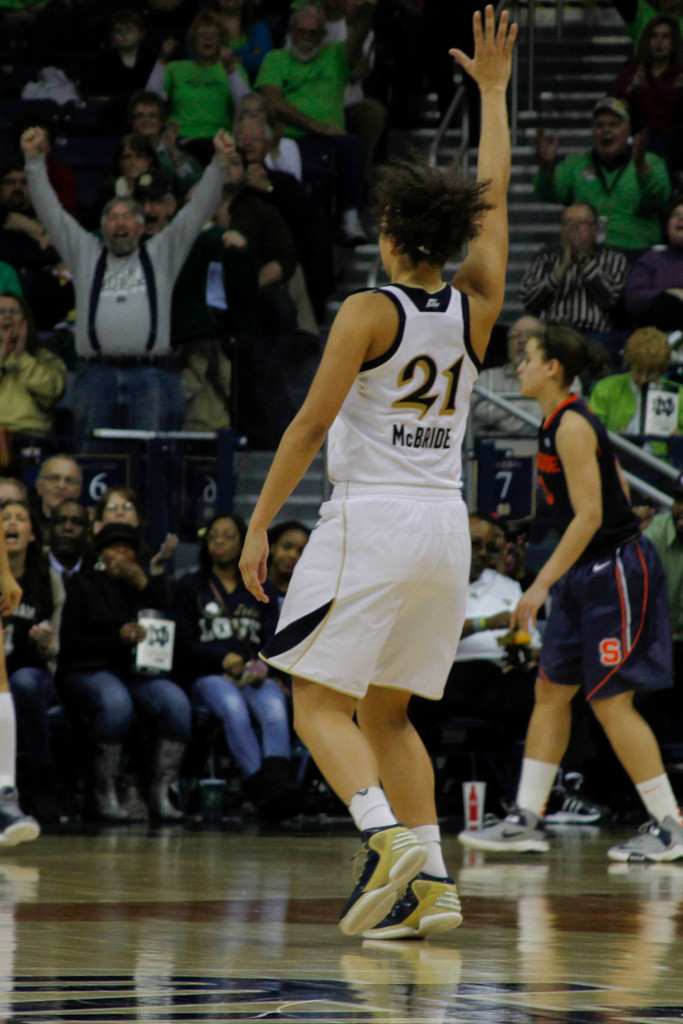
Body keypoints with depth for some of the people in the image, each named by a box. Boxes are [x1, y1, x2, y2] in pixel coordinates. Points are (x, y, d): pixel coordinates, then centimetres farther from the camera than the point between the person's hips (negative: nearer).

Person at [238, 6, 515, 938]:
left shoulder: (369, 312, -7)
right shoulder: (475, 308, 7)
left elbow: (313, 422, -12)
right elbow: (495, 201, 19)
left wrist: (259, 524, -8)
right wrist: (493, 91, 26)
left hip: (371, 518, -6)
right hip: (446, 521, 6)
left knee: (320, 702, -2)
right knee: (386, 713, 13)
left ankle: (387, 839, -24)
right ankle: (430, 878, 1)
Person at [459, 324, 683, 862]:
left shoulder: (572, 425, -17)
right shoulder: (557, 423, 12)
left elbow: (589, 516, -22)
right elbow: (617, 489, 20)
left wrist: (542, 584, -21)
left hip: (616, 570, -10)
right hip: (587, 575, 10)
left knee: (611, 701, -8)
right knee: (552, 690, 10)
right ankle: (527, 821, 14)